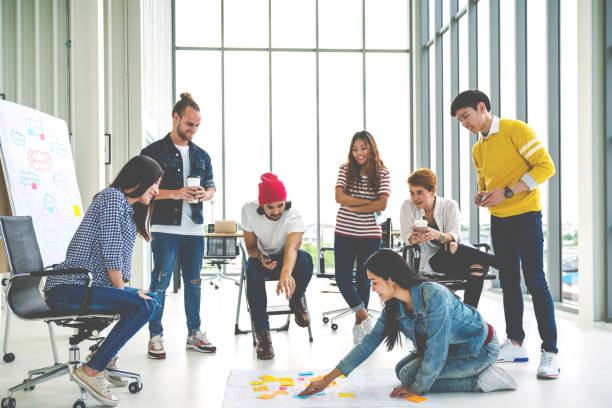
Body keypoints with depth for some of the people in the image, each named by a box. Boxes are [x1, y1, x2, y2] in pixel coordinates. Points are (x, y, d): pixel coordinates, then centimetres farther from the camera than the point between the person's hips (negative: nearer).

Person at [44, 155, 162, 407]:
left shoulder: (128, 208, 22)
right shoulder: (112, 196, -9)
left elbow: (119, 255, 18)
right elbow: (110, 251, -16)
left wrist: (123, 291, 5)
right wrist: (122, 290, -6)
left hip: (85, 285, 11)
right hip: (69, 289, -11)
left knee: (149, 299, 18)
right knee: (144, 306, -23)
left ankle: (105, 358, 22)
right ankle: (90, 371, -17)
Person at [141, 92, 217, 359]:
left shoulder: (201, 155, 16)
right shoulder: (154, 152, -1)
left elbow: (211, 185, 19)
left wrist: (204, 194, -5)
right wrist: (175, 194, -18)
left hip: (195, 229, 5)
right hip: (165, 228, -5)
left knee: (194, 283, 10)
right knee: (160, 283, -3)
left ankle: (194, 334, 20)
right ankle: (155, 336, 8)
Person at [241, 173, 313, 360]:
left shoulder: (293, 216, -27)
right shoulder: (249, 210, -18)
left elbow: (292, 247, -47)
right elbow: (250, 246, -8)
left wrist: (286, 273, -68)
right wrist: (260, 256, -34)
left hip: (286, 259, -1)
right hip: (262, 259, 1)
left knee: (305, 259, -37)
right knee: (252, 269, -37)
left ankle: (296, 300, -5)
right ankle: (262, 335, -30)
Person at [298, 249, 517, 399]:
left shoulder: (434, 296, -33)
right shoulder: (394, 306, -7)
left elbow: (436, 352, -28)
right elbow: (370, 341, -3)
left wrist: (417, 388, -16)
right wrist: (328, 379, -4)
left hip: (481, 349, -9)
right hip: (453, 347, 9)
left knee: (409, 375, -14)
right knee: (402, 370, 8)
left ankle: (480, 381, -8)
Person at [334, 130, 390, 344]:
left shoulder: (383, 174, 0)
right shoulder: (345, 169, 3)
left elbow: (382, 205, -10)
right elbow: (339, 197, -9)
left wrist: (353, 207, -12)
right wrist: (369, 202, -11)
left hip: (370, 234, -1)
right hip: (344, 233, 1)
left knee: (363, 279, 8)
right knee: (342, 278, -3)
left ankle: (359, 323, 24)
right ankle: (364, 315, 15)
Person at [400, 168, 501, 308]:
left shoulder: (450, 206, 3)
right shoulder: (408, 206, 4)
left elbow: (455, 236, -13)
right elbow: (406, 236, -7)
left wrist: (438, 235, -37)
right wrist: (415, 238, -33)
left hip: (454, 262, 1)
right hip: (428, 263, -1)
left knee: (477, 267, -33)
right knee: (450, 248, -34)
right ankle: (496, 261, -22)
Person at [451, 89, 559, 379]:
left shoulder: (515, 130, -10)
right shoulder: (478, 150, 13)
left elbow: (546, 166, -15)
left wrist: (507, 192, -21)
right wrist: (482, 196, 0)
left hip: (525, 216, -7)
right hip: (498, 220, 7)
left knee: (535, 281, -9)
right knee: (509, 282, 9)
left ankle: (550, 352, -3)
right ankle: (515, 344, 17)